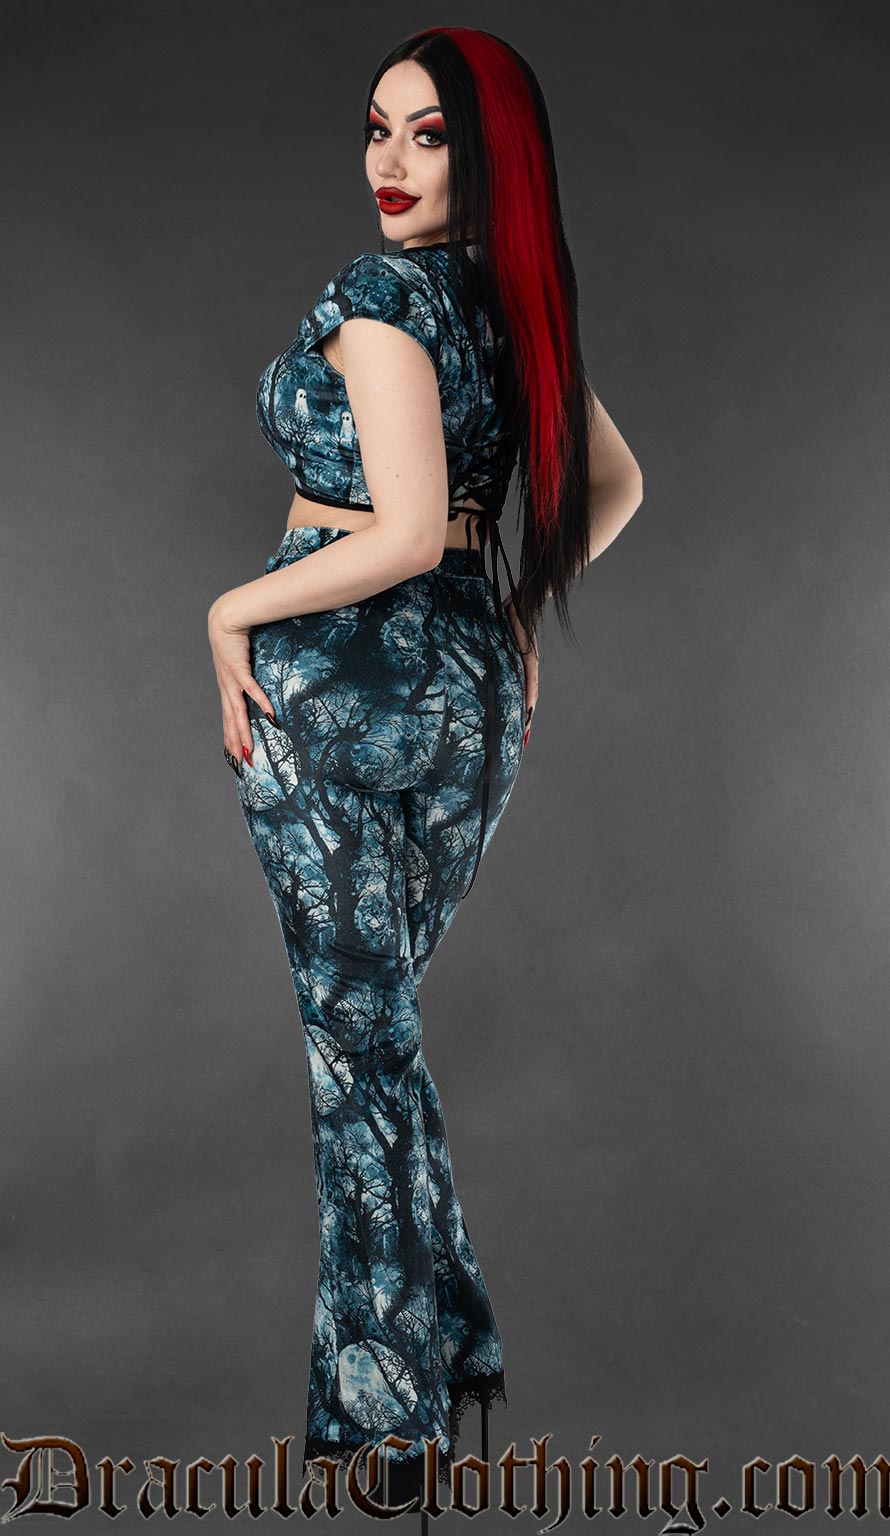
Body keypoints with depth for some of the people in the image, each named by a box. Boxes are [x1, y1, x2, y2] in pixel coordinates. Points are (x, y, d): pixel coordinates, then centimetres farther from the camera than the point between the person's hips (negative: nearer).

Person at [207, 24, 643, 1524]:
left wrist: (233, 610, -11)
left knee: (358, 1040, 3)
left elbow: (406, 531, -23)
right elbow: (614, 481, 21)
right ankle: (454, 1356, 29)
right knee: (379, 1022, 19)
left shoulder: (378, 295, -14)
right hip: (473, 687, 8)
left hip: (337, 679, -7)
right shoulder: (520, 301, 10)